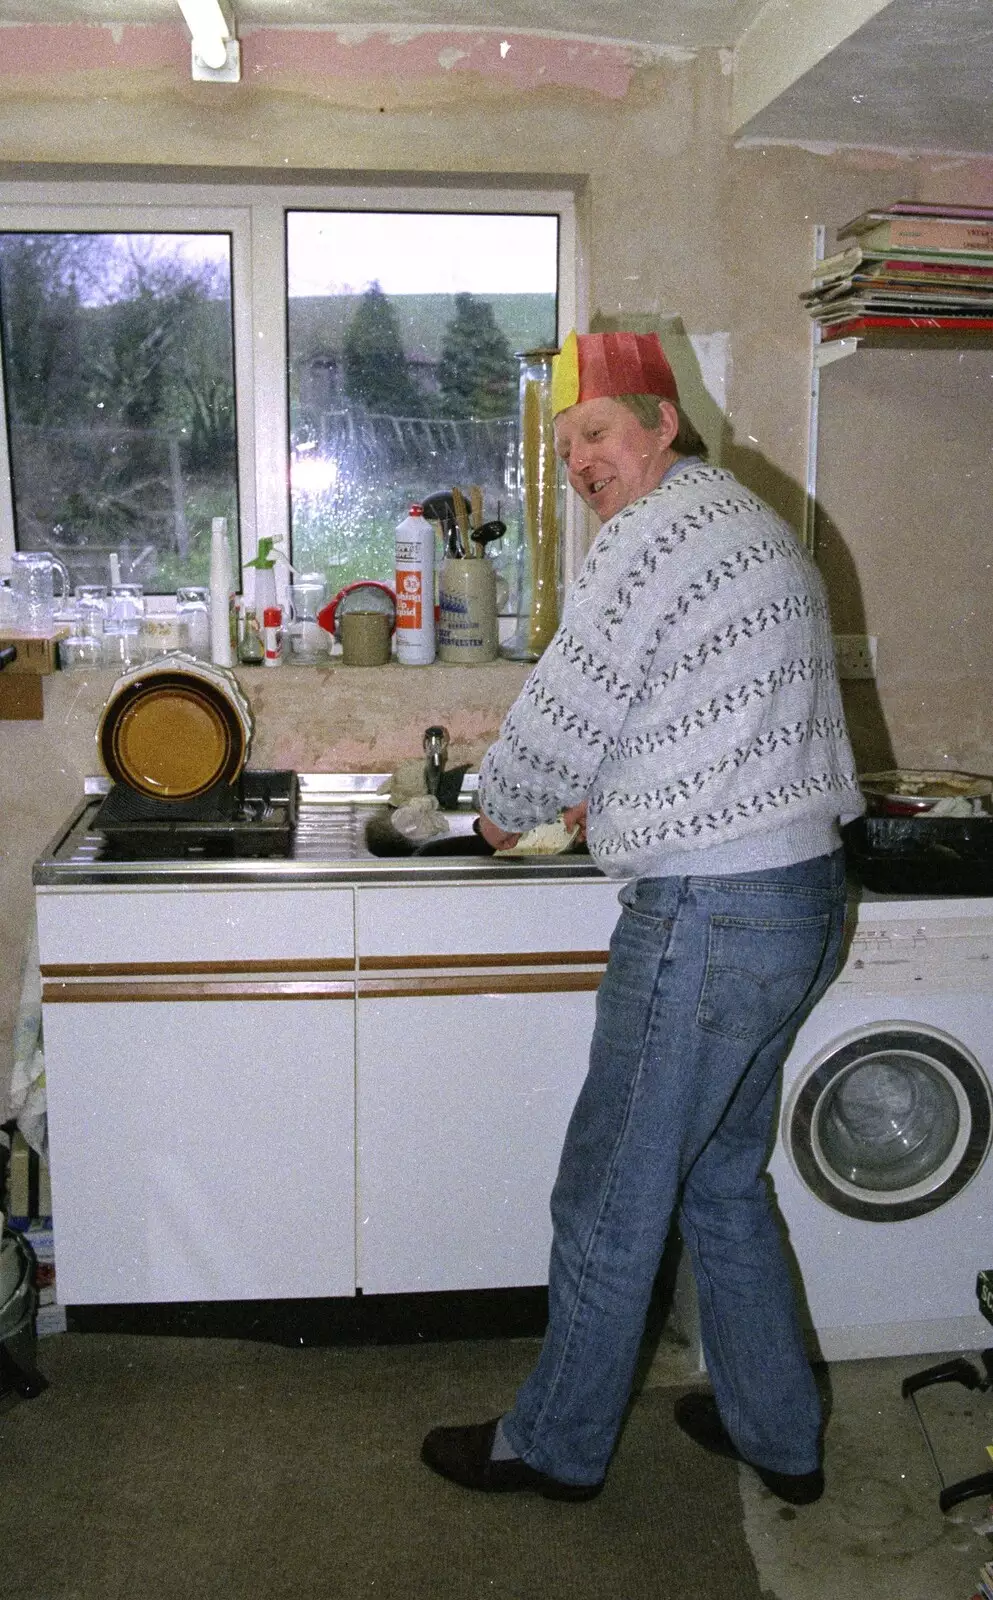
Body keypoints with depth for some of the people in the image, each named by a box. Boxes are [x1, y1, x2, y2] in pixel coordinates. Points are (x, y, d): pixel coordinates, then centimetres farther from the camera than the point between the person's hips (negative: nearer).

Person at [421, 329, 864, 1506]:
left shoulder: (657, 533, -14)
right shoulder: (750, 522, 18)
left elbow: (559, 719, -12)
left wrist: (504, 811, 8)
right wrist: (606, 793, 27)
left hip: (710, 916, -10)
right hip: (801, 893, 10)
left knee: (610, 1204, 6)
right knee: (722, 1179, 22)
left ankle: (556, 1445, 24)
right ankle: (776, 1431, 35)